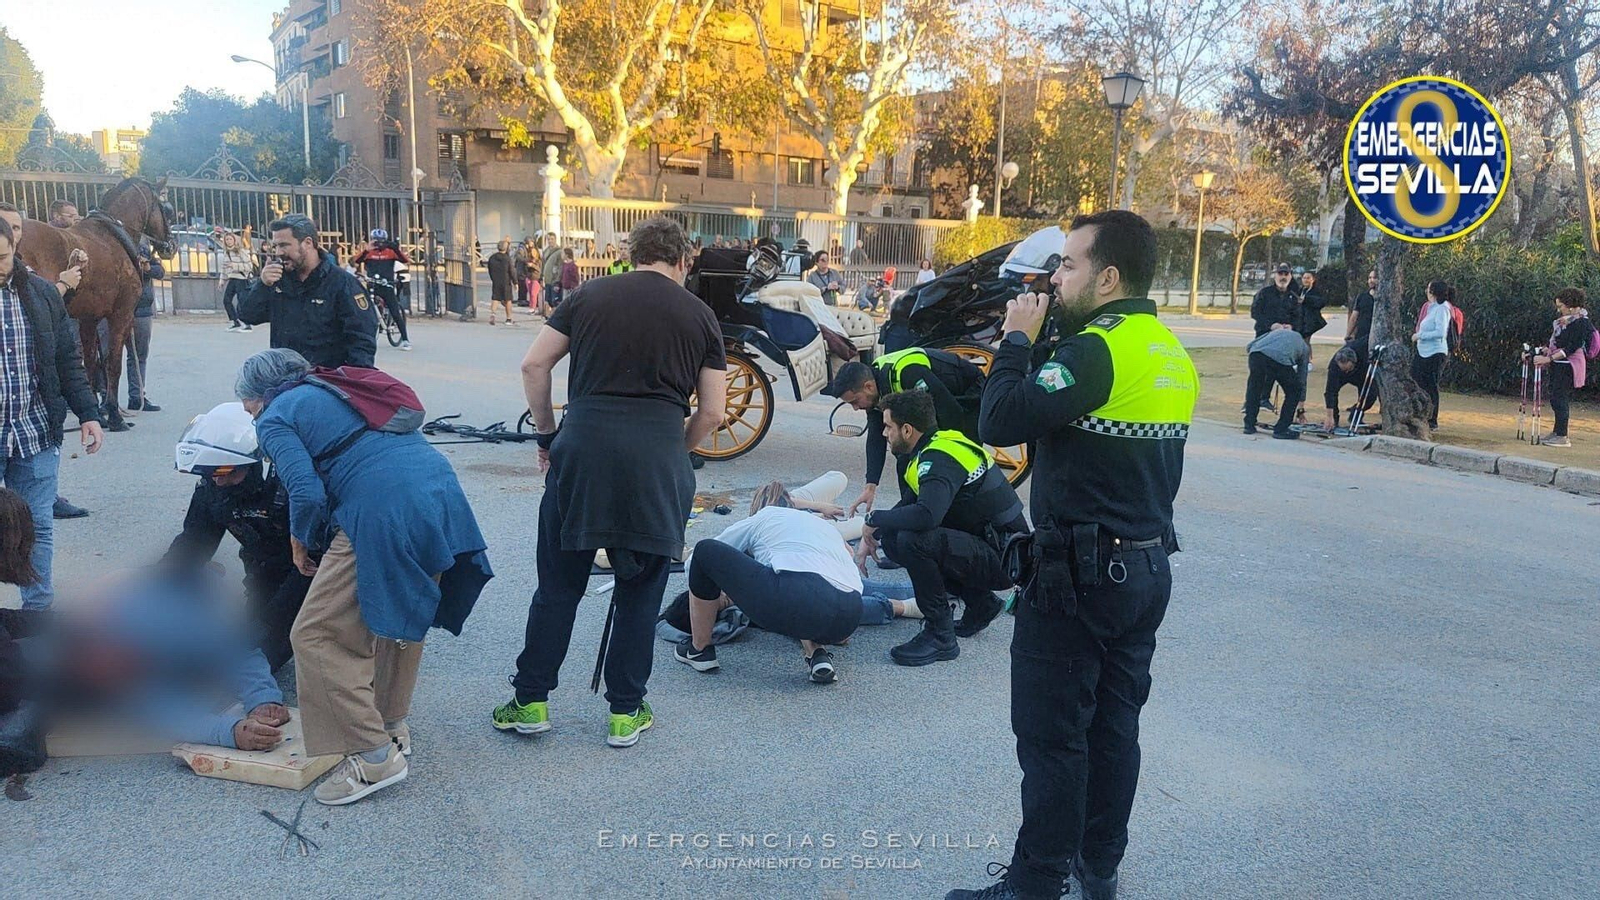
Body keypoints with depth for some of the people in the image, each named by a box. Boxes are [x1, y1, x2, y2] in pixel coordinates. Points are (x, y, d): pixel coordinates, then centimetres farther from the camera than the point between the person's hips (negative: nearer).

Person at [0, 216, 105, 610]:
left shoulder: (41, 293, 4)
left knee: (38, 527, 8)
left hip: (36, 432, 2)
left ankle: (38, 607, 19)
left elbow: (67, 360, 8)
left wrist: (88, 413, 0)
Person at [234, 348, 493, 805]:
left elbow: (307, 493, -5)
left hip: (384, 514, -8)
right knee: (401, 617, 26)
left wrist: (302, 543, 15)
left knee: (317, 636, 3)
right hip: (444, 496, 8)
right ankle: (392, 727, 38)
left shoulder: (275, 419, 9)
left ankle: (374, 756, 3)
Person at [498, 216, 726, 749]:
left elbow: (534, 365, 8)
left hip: (583, 443, 1)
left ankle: (531, 702, 20)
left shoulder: (590, 295, 12)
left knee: (559, 581, 12)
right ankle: (626, 713, 20)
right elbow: (712, 412, 8)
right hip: (659, 451, 0)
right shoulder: (699, 315, 11)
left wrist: (546, 434, 17)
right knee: (641, 589, 12)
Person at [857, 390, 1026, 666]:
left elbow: (926, 515, -38)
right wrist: (871, 537, 7)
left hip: (1003, 557, -10)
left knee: (912, 540, -28)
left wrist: (875, 519, -21)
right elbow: (909, 505, 19)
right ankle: (981, 604, 15)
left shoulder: (940, 459, -22)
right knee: (892, 537, 8)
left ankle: (940, 637, -14)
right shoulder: (936, 445, 8)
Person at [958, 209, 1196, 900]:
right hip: (1147, 567, 9)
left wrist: (1017, 339, -12)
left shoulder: (1096, 350, -19)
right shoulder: (1170, 352, 11)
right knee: (1113, 726, 16)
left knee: (1052, 734, 1)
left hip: (1080, 576, -9)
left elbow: (1000, 421, -23)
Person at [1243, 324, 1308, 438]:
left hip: (1256, 352, 3)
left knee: (1254, 387, 28)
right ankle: (1281, 429, 18)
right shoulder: (1303, 346, 36)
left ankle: (1249, 425, 30)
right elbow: (1302, 380, 39)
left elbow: (1251, 345, 26)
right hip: (1280, 357, -2)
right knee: (1294, 392, 20)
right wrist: (1301, 407, 46)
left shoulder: (1275, 332, 41)